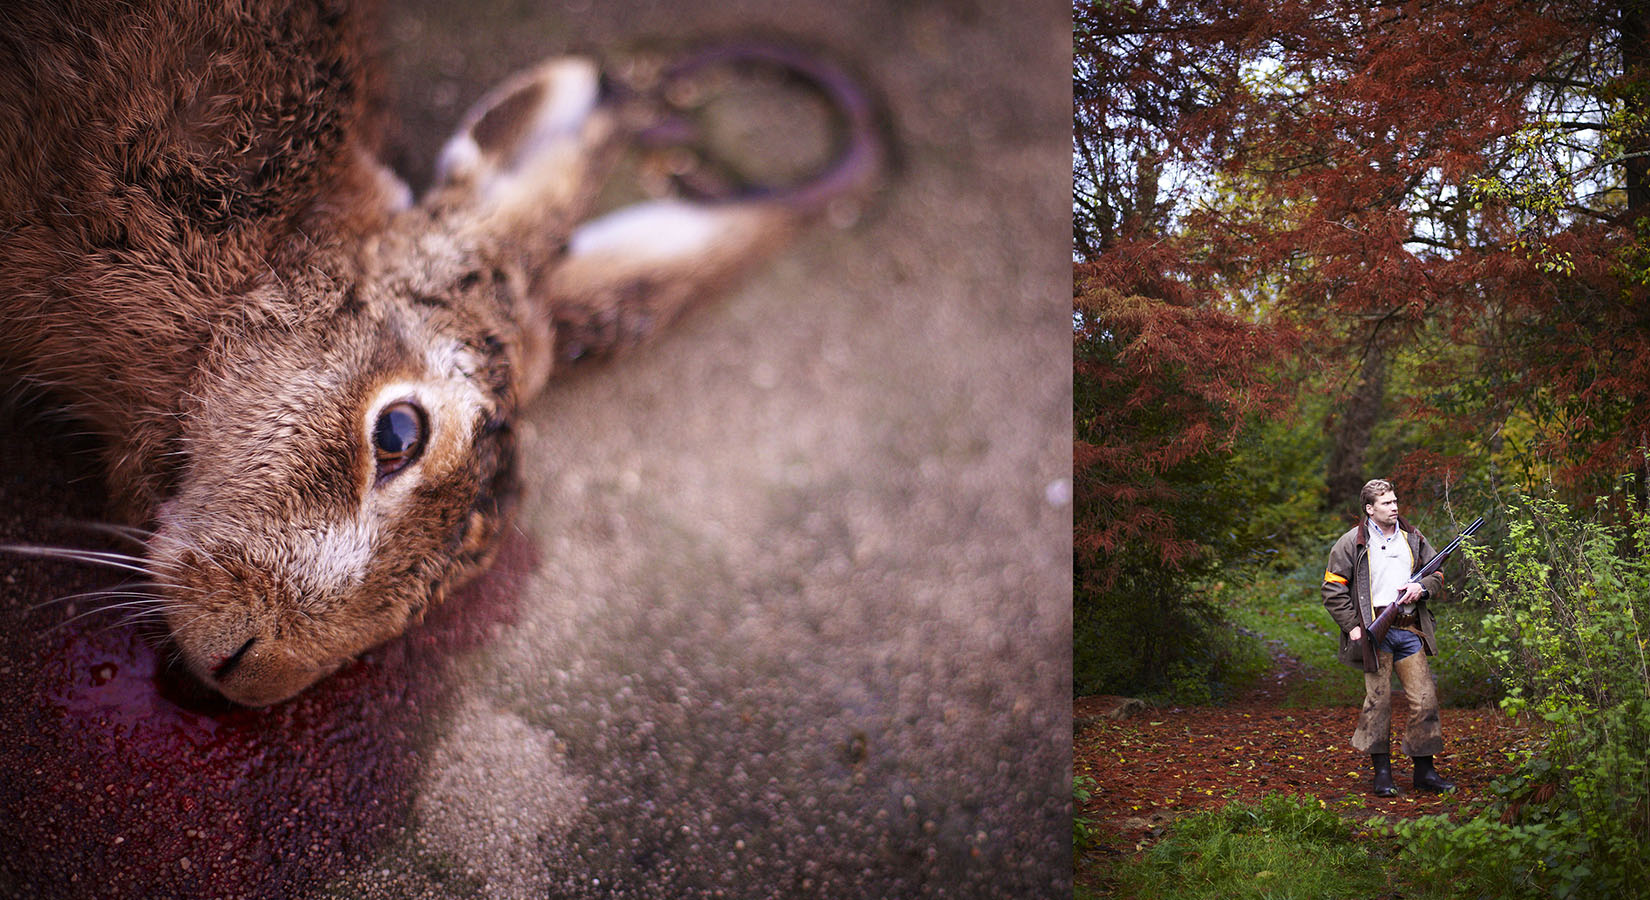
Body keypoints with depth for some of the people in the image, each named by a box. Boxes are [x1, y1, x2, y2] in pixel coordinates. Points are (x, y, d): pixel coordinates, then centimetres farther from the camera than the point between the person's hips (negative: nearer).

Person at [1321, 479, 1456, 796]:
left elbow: (1437, 574, 22)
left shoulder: (1413, 539, 13)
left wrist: (1422, 587, -1)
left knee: (1425, 698, 2)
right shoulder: (1352, 543, -1)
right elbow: (1333, 589, -1)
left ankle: (1425, 771, 13)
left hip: (1410, 630, 4)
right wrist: (1353, 626, -8)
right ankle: (1382, 773, 8)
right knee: (1378, 700, -1)